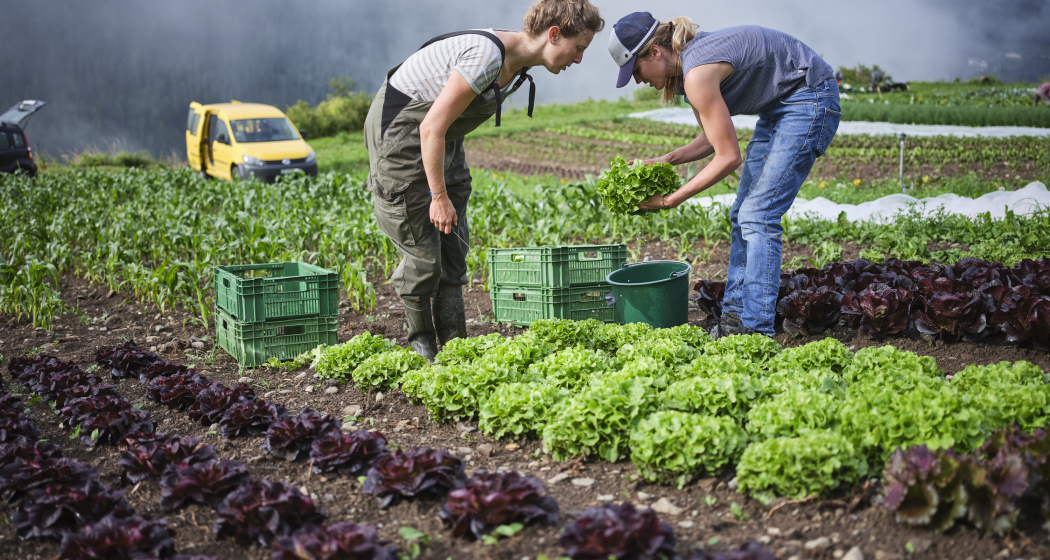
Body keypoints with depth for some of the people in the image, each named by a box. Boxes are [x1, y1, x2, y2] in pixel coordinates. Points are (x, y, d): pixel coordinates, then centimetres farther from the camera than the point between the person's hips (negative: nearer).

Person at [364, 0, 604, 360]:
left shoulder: (518, 67, 0)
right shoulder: (487, 57, -29)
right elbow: (432, 128, -28)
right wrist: (439, 197, -21)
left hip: (441, 143, 9)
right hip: (398, 134, -9)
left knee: (453, 250, 8)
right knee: (423, 256, -4)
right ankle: (422, 349, 14)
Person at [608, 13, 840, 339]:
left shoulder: (698, 73, -26)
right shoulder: (686, 65, 3)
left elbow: (728, 157, -23)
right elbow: (714, 139, 13)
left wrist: (672, 199, -17)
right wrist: (667, 161, 0)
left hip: (810, 98, -10)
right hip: (779, 106, 10)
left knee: (757, 215, -14)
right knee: (742, 214, 8)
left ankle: (757, 330, -12)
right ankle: (735, 316, 12)